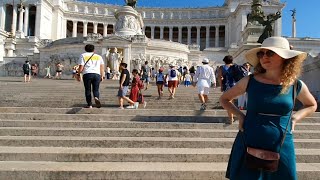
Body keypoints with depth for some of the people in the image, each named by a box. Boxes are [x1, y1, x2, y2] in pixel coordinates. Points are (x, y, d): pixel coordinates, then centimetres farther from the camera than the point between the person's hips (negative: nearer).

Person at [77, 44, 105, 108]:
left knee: (88, 90, 8)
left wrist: (78, 74, 14)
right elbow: (102, 67, 12)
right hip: (97, 74, 2)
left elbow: (81, 67, 2)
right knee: (96, 89, 6)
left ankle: (89, 104, 8)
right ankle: (96, 98, -24)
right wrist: (102, 76, 15)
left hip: (87, 74, -1)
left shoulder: (83, 55, 10)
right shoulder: (99, 56, 18)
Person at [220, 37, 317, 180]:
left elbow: (312, 105, 20)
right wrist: (240, 115, -7)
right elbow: (224, 99, 8)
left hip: (281, 149, 2)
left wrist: (295, 118, 2)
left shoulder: (296, 85, -1)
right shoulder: (250, 81, -5)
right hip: (248, 146, -1)